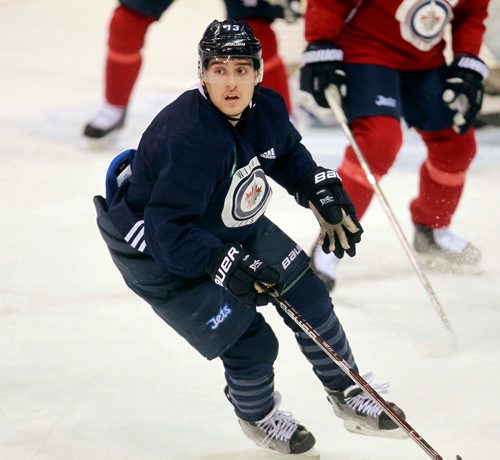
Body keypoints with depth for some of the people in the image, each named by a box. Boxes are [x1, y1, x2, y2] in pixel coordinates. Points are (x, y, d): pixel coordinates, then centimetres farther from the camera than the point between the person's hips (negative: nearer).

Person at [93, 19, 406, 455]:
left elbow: (289, 154, 11)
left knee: (308, 296, 11)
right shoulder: (189, 138, -38)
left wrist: (323, 190, -3)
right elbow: (169, 231, -38)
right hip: (158, 252, -8)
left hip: (230, 228, 8)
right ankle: (257, 415, 27)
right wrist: (224, 265, -44)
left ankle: (348, 394, 34)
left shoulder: (266, 109, -13)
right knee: (250, 343, -7)